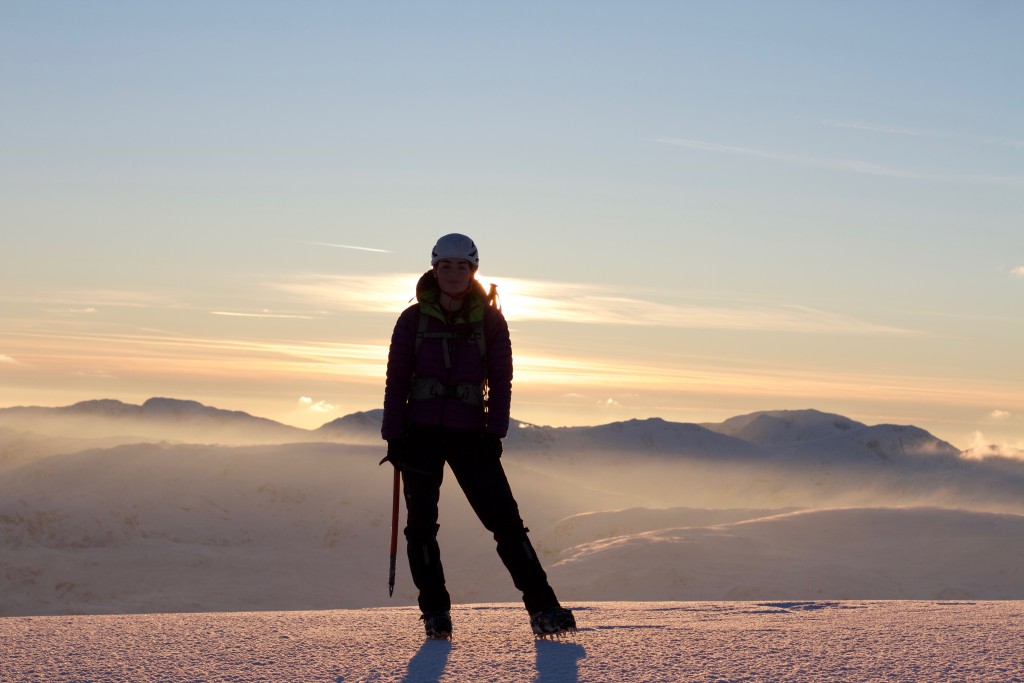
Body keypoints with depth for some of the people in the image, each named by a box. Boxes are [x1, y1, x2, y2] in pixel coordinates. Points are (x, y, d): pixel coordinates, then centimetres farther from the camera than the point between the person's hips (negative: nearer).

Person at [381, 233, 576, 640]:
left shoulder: (490, 320, 3)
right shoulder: (414, 319, 3)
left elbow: (500, 380, 4)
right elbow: (396, 380, 4)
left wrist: (494, 433, -6)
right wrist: (393, 435, -2)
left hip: (470, 434, -1)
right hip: (421, 433, 1)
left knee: (504, 518, -5)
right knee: (422, 525, 1)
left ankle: (541, 606, -1)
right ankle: (435, 612, 13)